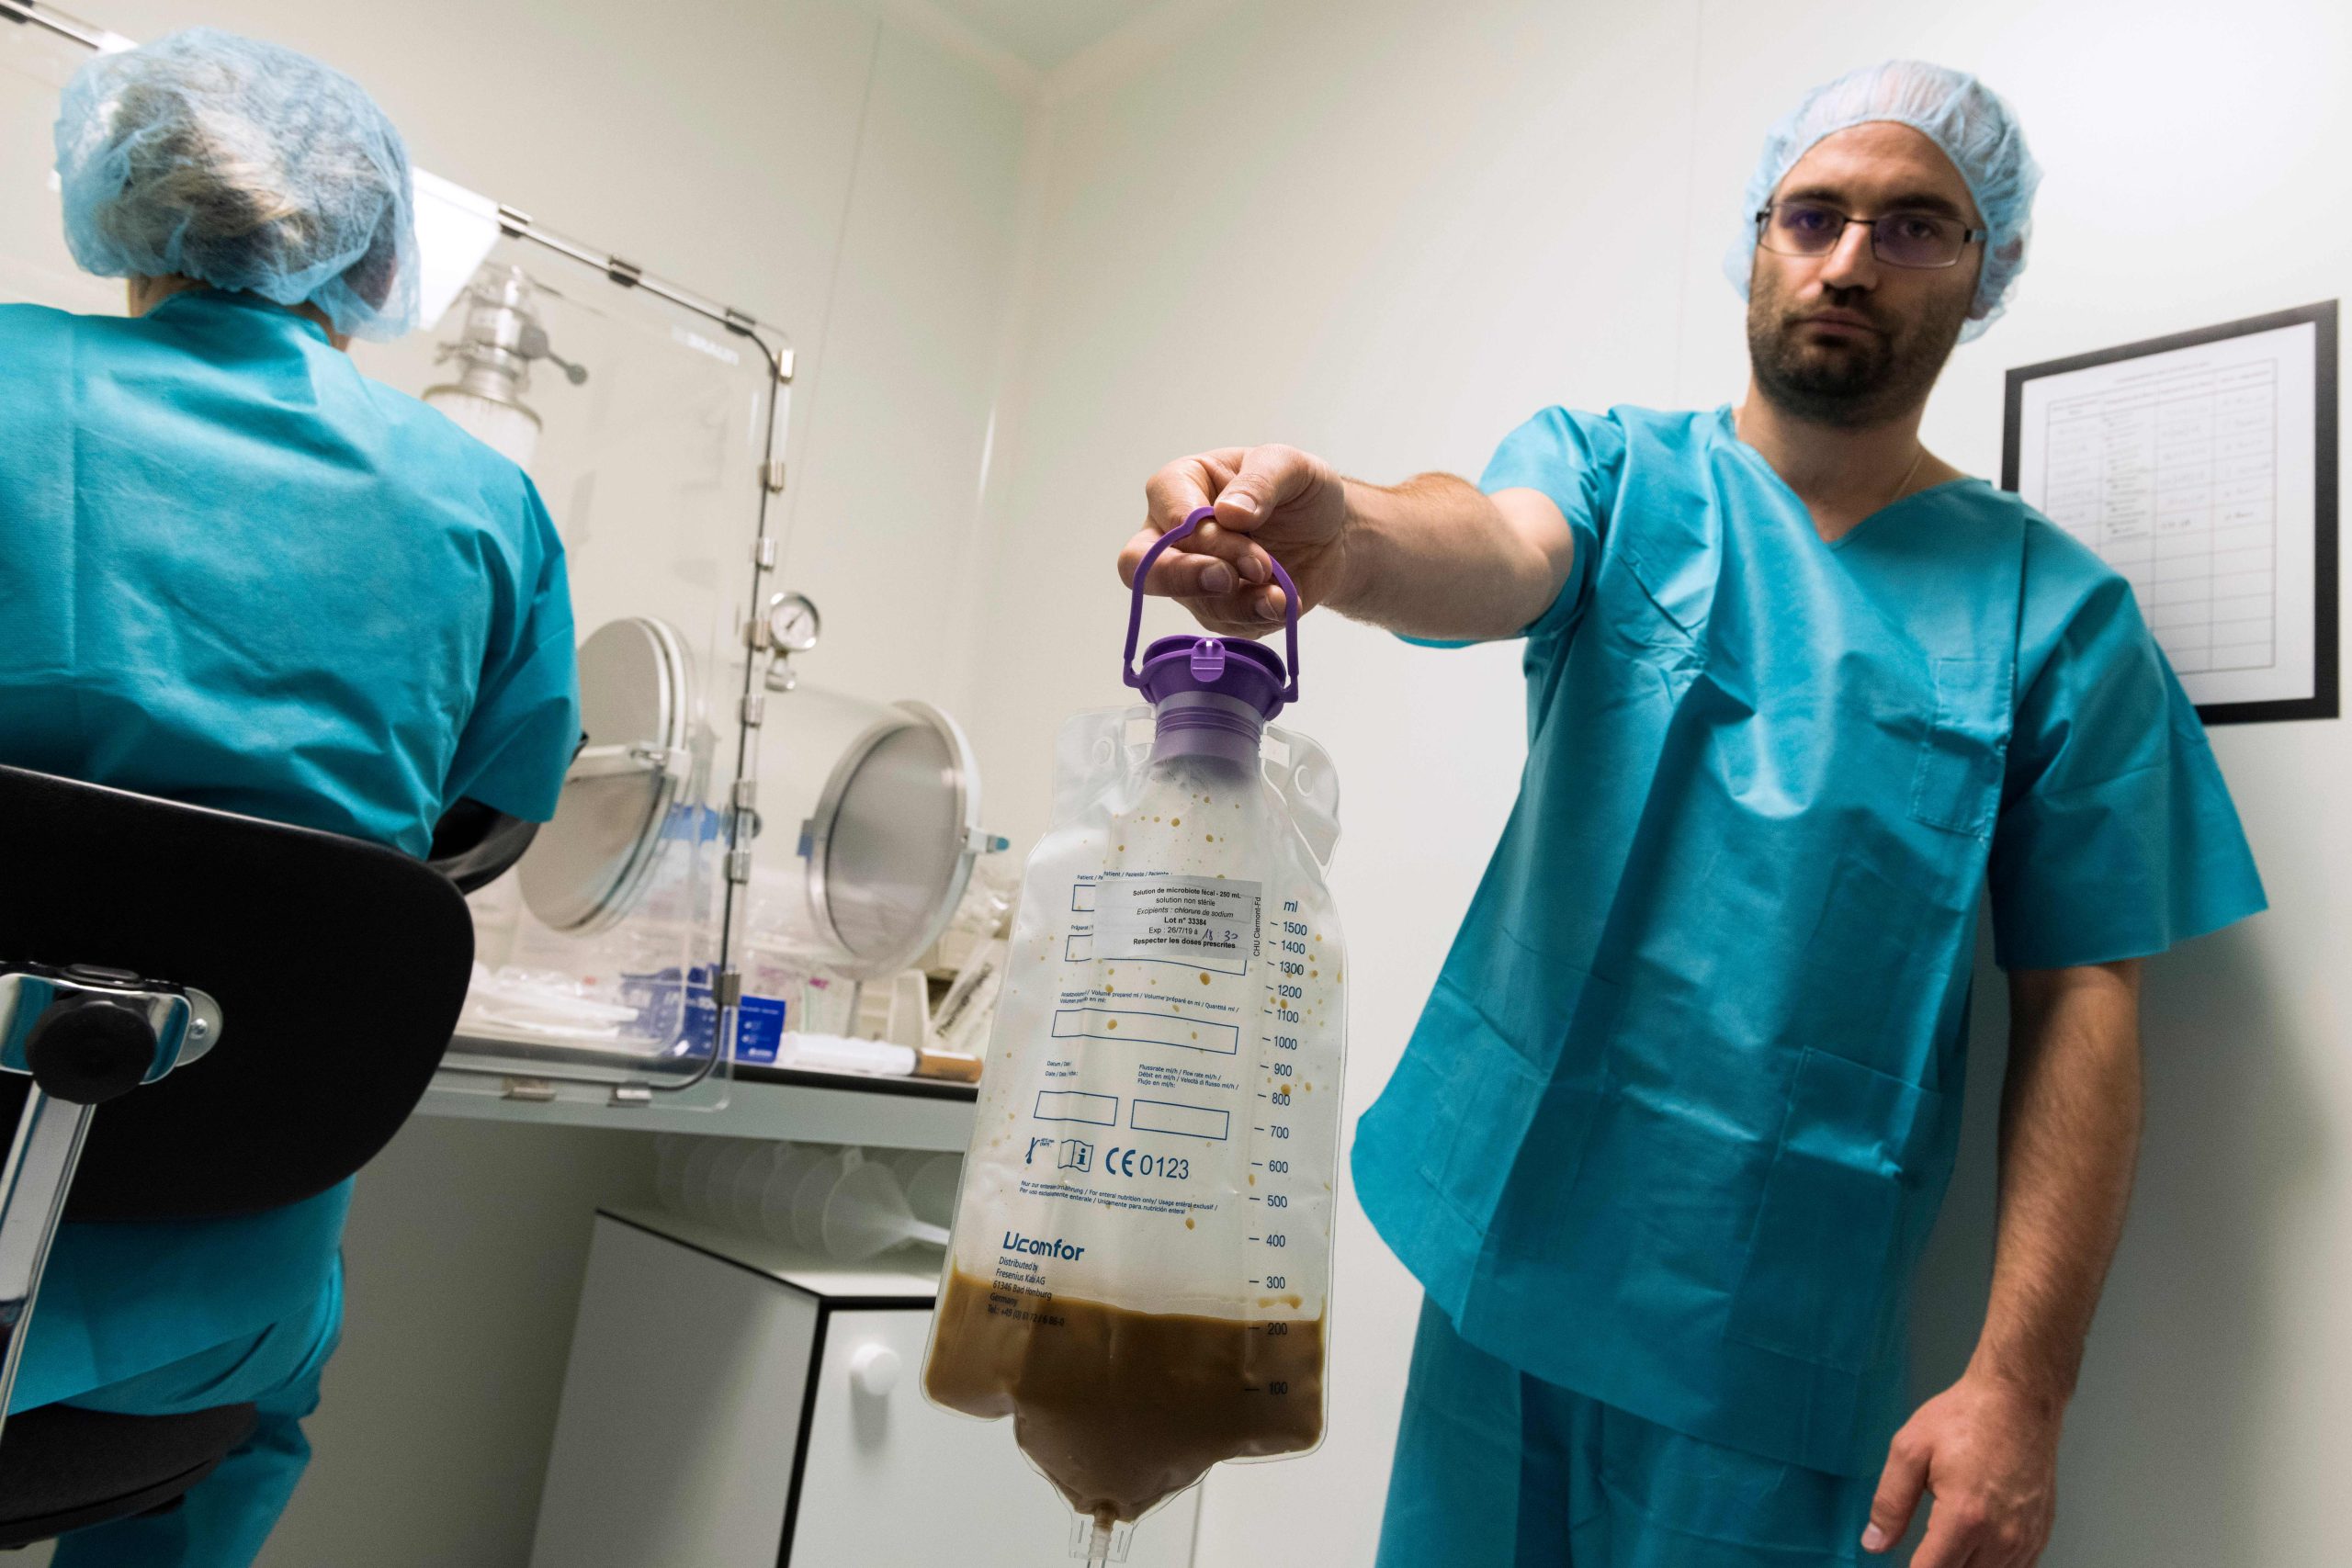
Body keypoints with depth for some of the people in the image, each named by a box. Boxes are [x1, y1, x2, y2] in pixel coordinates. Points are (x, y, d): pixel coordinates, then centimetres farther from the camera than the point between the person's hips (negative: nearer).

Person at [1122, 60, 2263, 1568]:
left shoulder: (2061, 613, 0)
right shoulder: (1614, 466, 2)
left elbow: (2081, 1002, -3)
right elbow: (1500, 554, -21)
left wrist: (2021, 1385, -10)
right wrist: (1342, 537, -45)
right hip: (1515, 1250, 1)